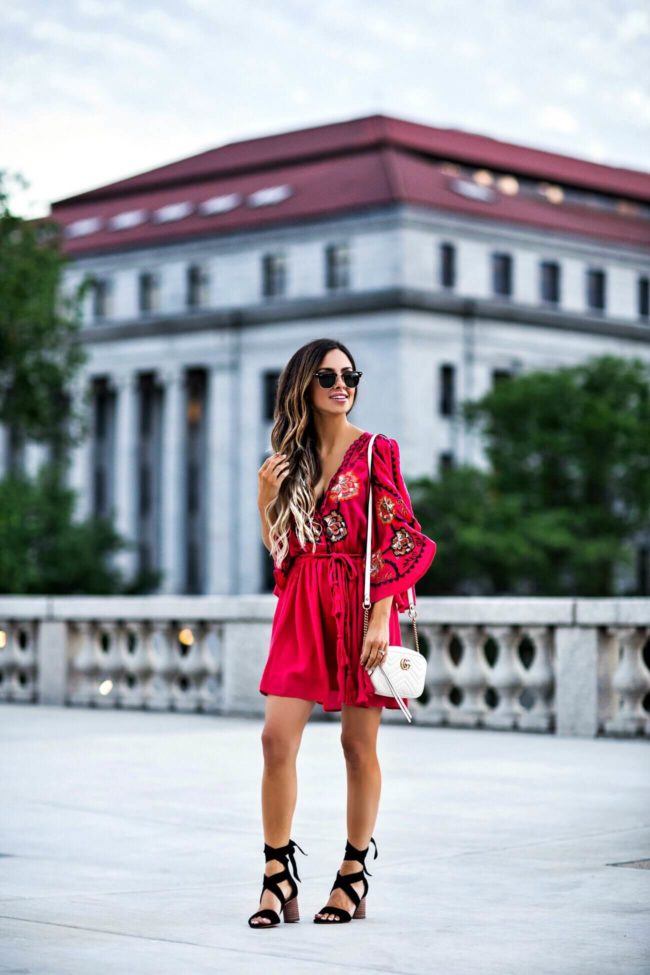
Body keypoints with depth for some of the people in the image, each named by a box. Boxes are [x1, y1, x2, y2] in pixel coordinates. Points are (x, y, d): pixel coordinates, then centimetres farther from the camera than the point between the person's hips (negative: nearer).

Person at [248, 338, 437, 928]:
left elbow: (395, 540, -6)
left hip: (361, 606, -4)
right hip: (302, 608, 4)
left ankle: (355, 876, 13)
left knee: (359, 743, 2)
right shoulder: (291, 459, 12)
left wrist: (379, 618, -15)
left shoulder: (377, 452, -1)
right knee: (277, 737, -6)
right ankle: (278, 877, 1)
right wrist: (266, 498, -1)